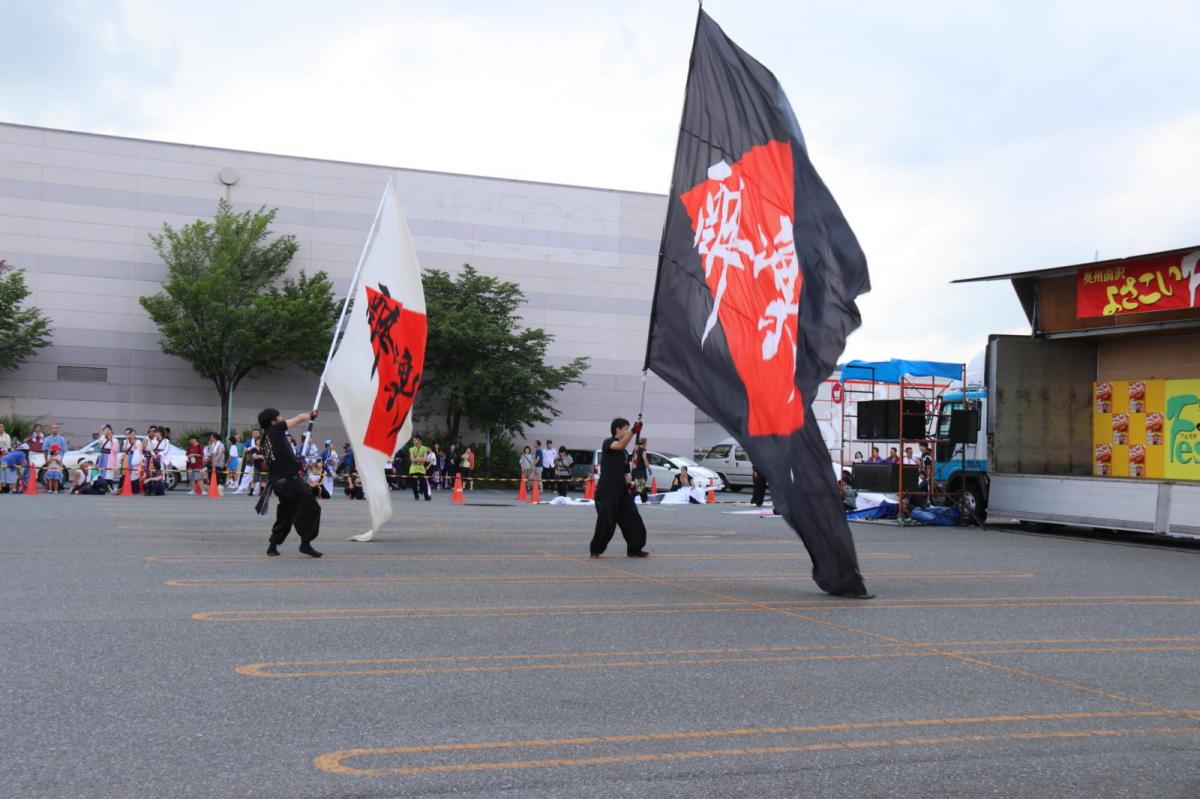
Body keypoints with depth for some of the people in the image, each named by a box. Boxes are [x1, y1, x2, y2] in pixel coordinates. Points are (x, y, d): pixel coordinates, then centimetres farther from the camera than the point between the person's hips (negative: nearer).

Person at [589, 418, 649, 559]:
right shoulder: (607, 443, -6)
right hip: (606, 492, -7)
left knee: (632, 519, 2)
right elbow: (619, 445, -29)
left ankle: (634, 549, 11)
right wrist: (633, 431, -40)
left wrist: (629, 485, -1)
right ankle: (596, 550, 10)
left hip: (621, 491, 7)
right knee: (606, 522, -8)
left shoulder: (625, 452, 16)